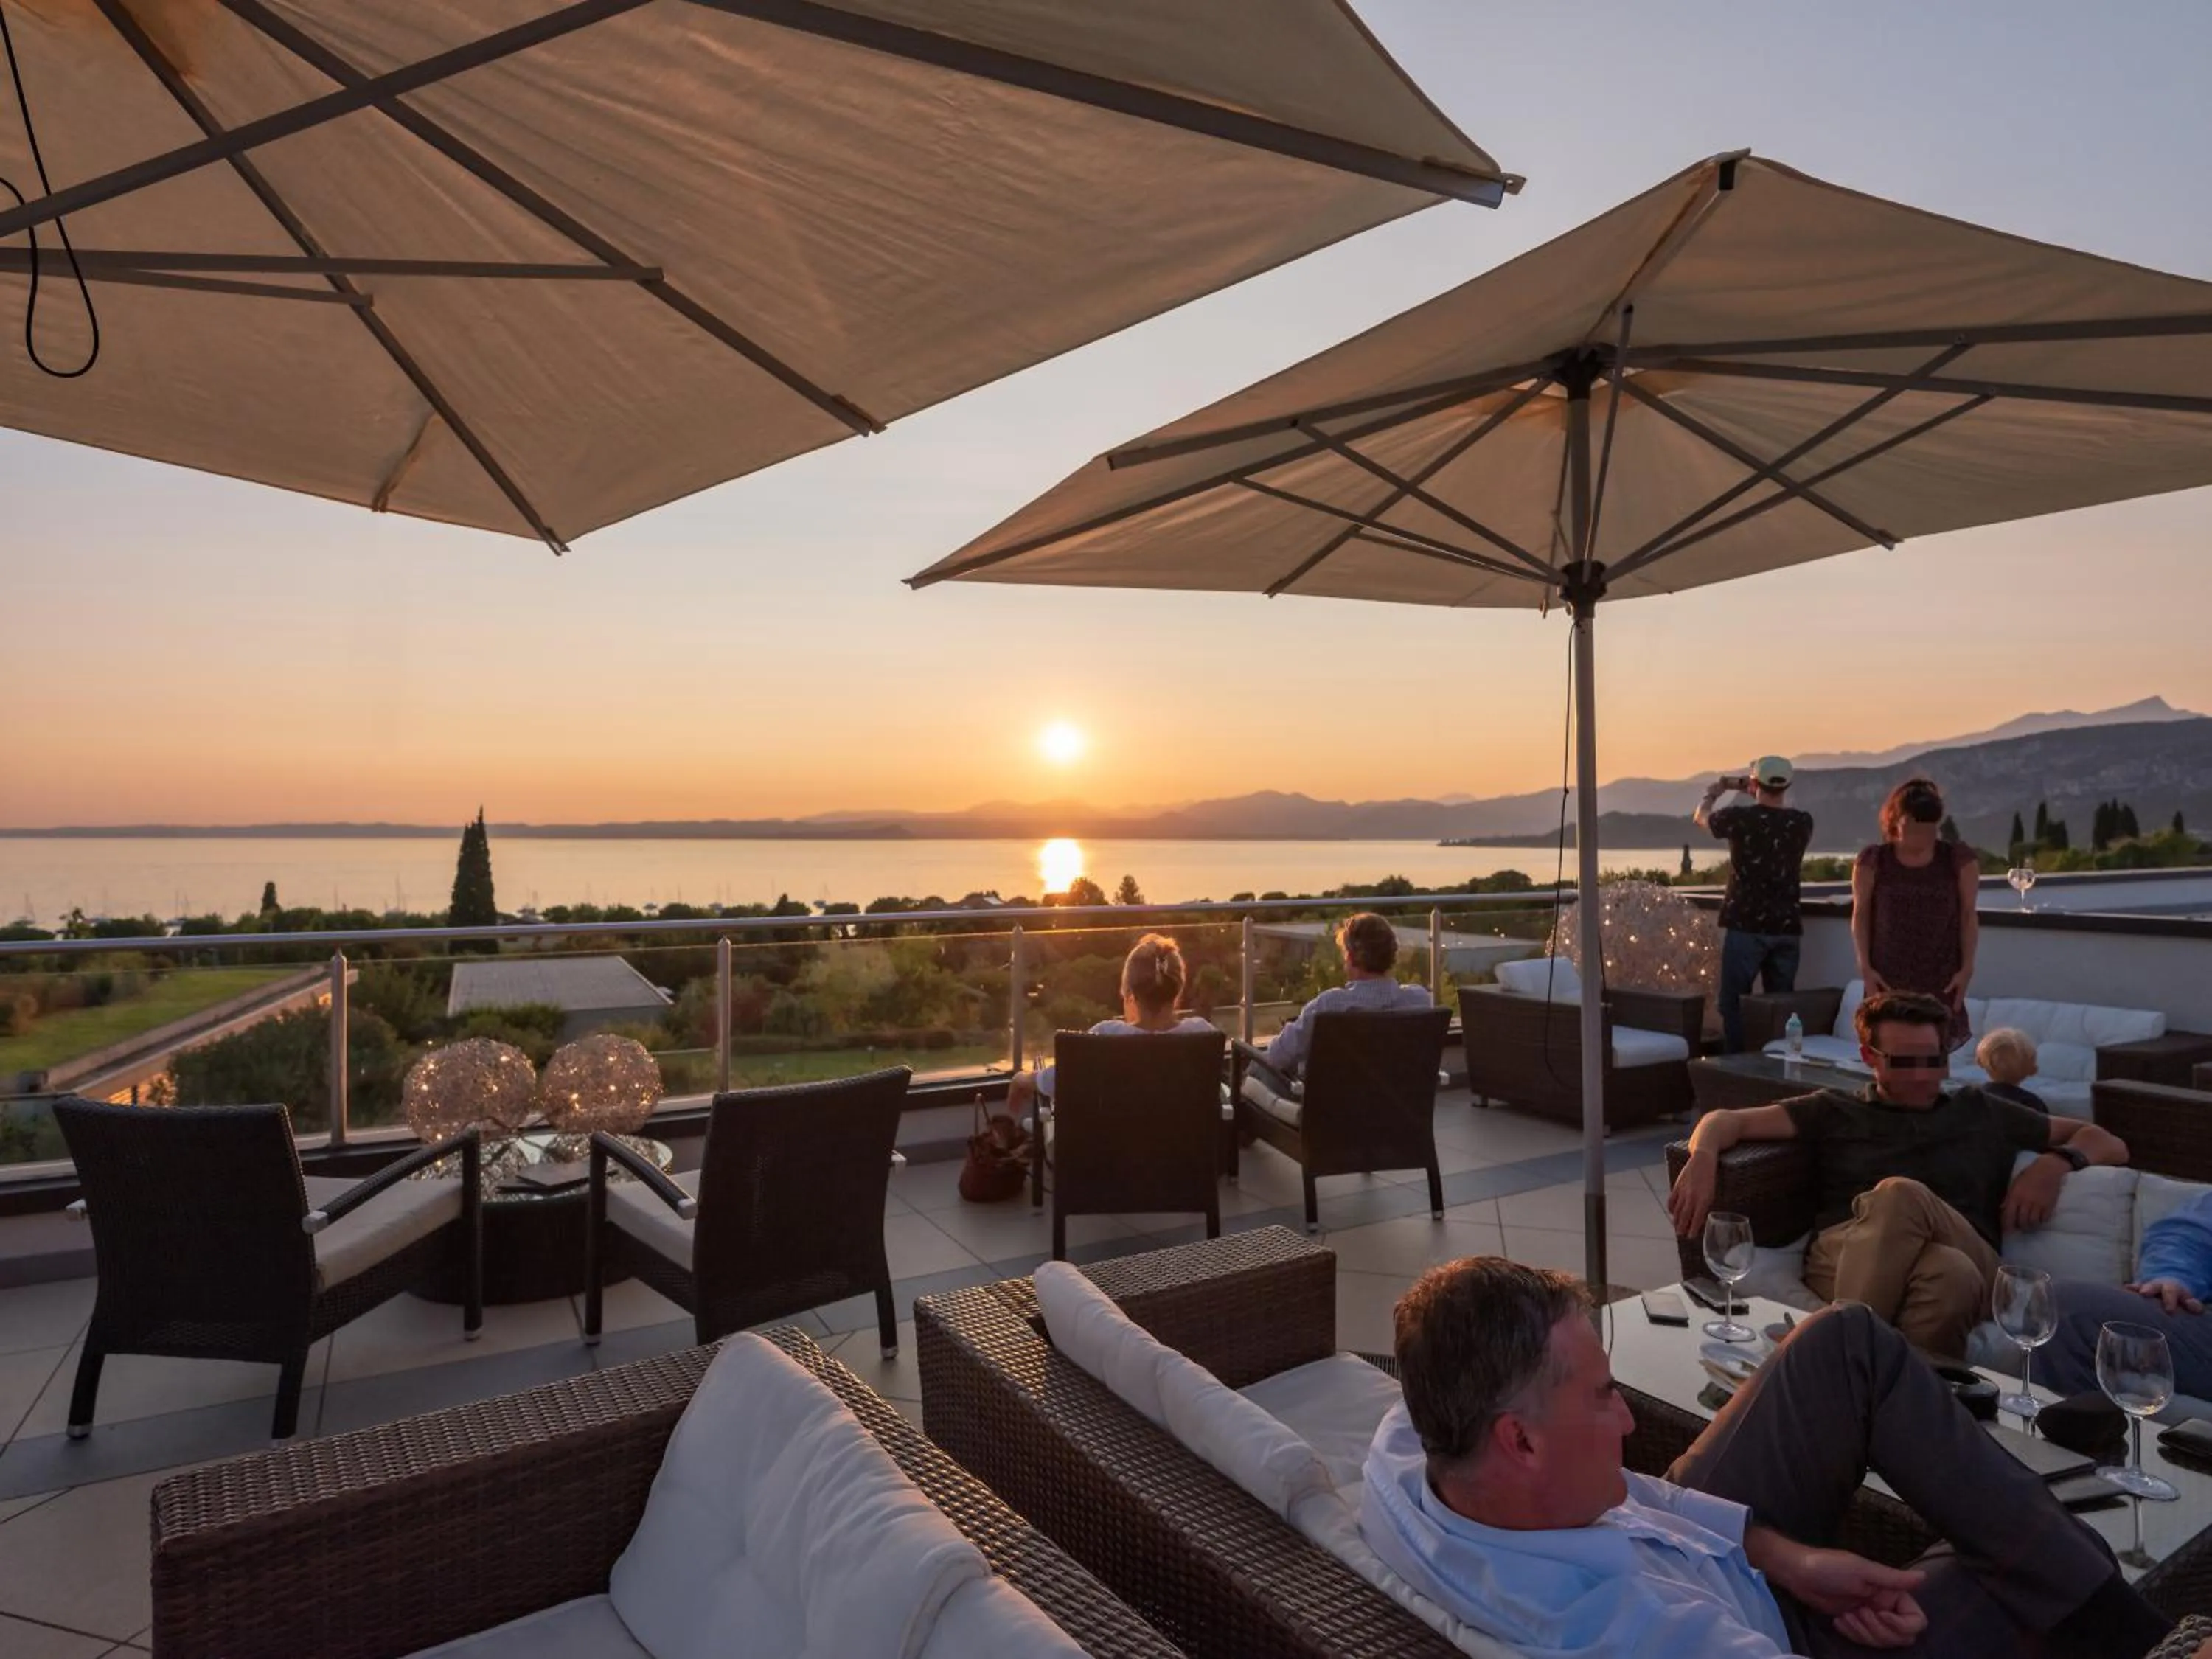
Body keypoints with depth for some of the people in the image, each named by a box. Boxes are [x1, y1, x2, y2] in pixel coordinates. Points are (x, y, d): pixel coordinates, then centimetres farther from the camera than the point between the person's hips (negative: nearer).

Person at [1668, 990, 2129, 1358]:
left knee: (1902, 1195, -37)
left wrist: (2055, 1162, 8)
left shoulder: (1980, 1113, 29)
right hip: (1843, 1260, 0)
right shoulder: (1836, 1111, 23)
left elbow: (2109, 1144, 32)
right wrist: (1704, 1156, -11)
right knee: (1898, 1196, -38)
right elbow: (1727, 1121, 13)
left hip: (1962, 1262, 1)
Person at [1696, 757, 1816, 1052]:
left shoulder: (1740, 818, -9)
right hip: (1787, 928, 4)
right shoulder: (1802, 823, 1)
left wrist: (1713, 793, 34)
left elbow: (1701, 816, 12)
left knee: (1735, 1003, 3)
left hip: (1746, 927, -4)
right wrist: (1744, 788, 35)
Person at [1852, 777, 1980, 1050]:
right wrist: (1865, 967, -3)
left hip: (1941, 980, 1)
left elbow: (1969, 916, 5)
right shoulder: (1872, 861, 0)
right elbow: (1861, 915, 4)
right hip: (1888, 980, -1)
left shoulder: (1960, 859, 2)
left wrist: (1967, 967, -1)